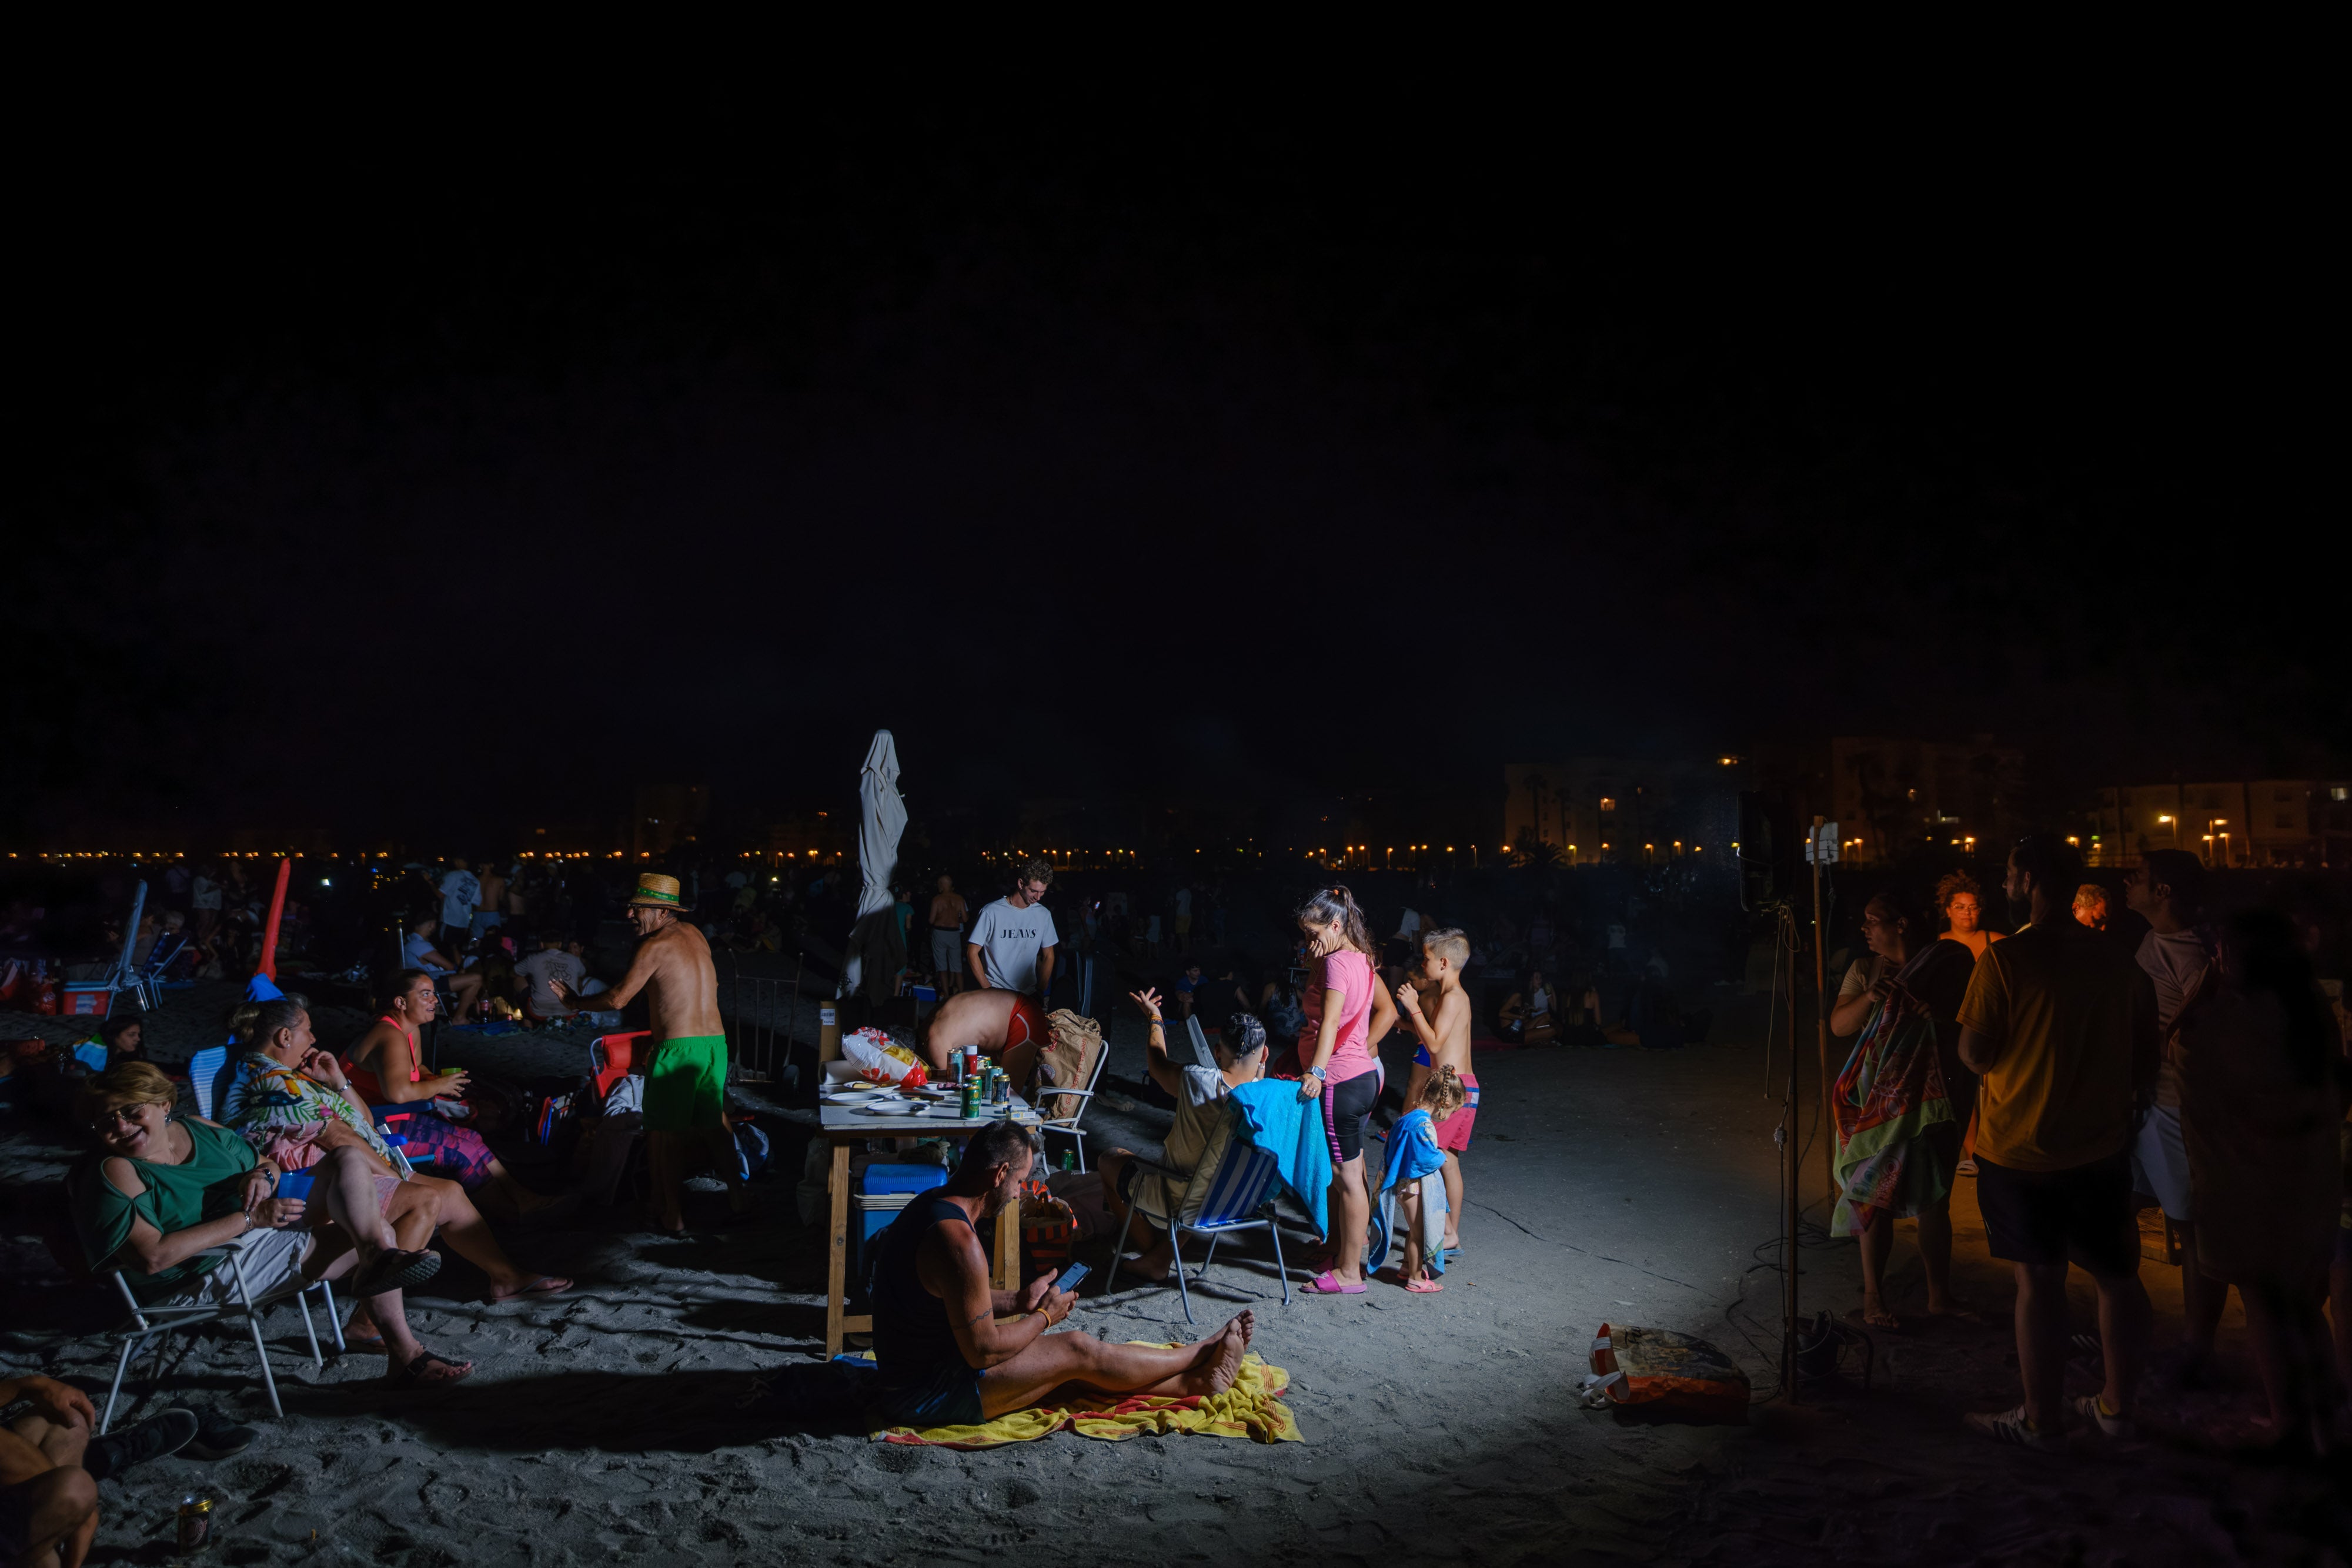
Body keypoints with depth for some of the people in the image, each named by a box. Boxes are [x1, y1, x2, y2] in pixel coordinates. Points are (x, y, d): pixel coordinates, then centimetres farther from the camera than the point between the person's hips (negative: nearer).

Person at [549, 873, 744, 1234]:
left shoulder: (655, 946, -9)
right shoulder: (693, 934, 11)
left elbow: (618, 999, -7)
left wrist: (575, 1003, 8)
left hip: (677, 1048, -7)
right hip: (716, 1043, 7)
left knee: (667, 1134, 6)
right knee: (714, 1122, 19)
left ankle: (674, 1217, 11)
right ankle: (738, 1195, 24)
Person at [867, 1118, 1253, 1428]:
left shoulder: (932, 1204, 4)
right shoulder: (959, 1242, -28)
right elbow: (984, 1350, -23)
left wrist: (1018, 1302, 11)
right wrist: (1044, 1316, -7)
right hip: (926, 1396, -10)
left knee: (1068, 1364, 12)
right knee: (1079, 1351, -3)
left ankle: (1190, 1382, 21)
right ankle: (1201, 1359, 15)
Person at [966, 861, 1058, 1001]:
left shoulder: (1044, 915, 2)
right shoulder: (991, 912, -10)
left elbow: (1048, 956, 10)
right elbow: (972, 953, -6)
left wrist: (1041, 991, 3)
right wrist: (987, 988, -10)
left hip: (1029, 994, 3)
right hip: (995, 993, -3)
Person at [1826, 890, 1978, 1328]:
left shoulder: (1946, 967, -3)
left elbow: (1966, 1029, -6)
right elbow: (1838, 1024, 0)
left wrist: (1925, 1008, -20)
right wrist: (1867, 1001, -19)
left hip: (1931, 1102, -1)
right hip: (1876, 1102, 1)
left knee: (1934, 1199, 8)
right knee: (1875, 1199, 3)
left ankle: (1940, 1296, 21)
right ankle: (1873, 1298, 12)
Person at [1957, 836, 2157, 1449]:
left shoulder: (2004, 960, -17)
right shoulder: (2119, 962, 0)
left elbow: (1975, 1052, -15)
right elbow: (2147, 1064, 7)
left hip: (2021, 1147, -4)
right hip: (2102, 1146, 5)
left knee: (2039, 1281, 4)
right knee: (2117, 1275, 16)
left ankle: (2042, 1421, 13)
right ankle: (2117, 1405, 28)